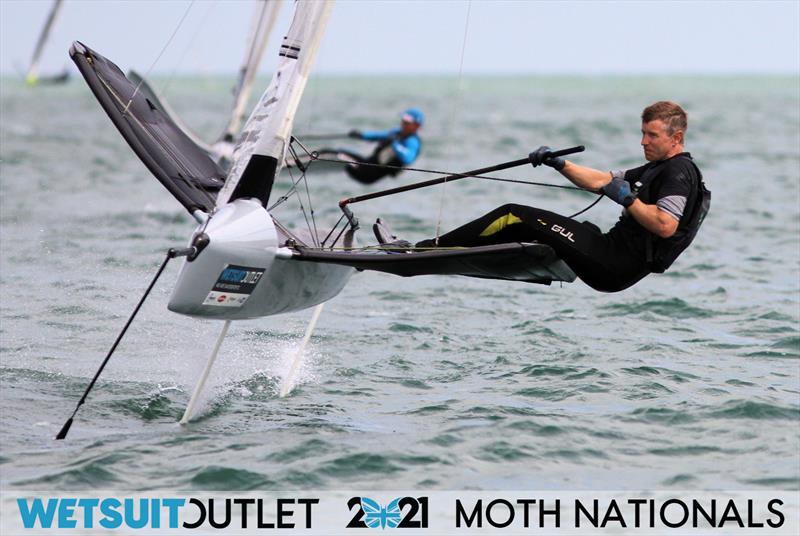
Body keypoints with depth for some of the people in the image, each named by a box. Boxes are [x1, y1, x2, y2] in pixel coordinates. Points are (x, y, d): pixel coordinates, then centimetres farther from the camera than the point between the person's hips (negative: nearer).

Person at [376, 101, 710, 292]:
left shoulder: (679, 172, -9)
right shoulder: (656, 169, 23)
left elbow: (666, 226, -24)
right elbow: (601, 181, 29)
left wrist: (627, 200, -19)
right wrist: (558, 164, 18)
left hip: (614, 266, -10)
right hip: (612, 251, 10)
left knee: (516, 218, -10)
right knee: (515, 218, 11)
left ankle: (430, 250, -7)